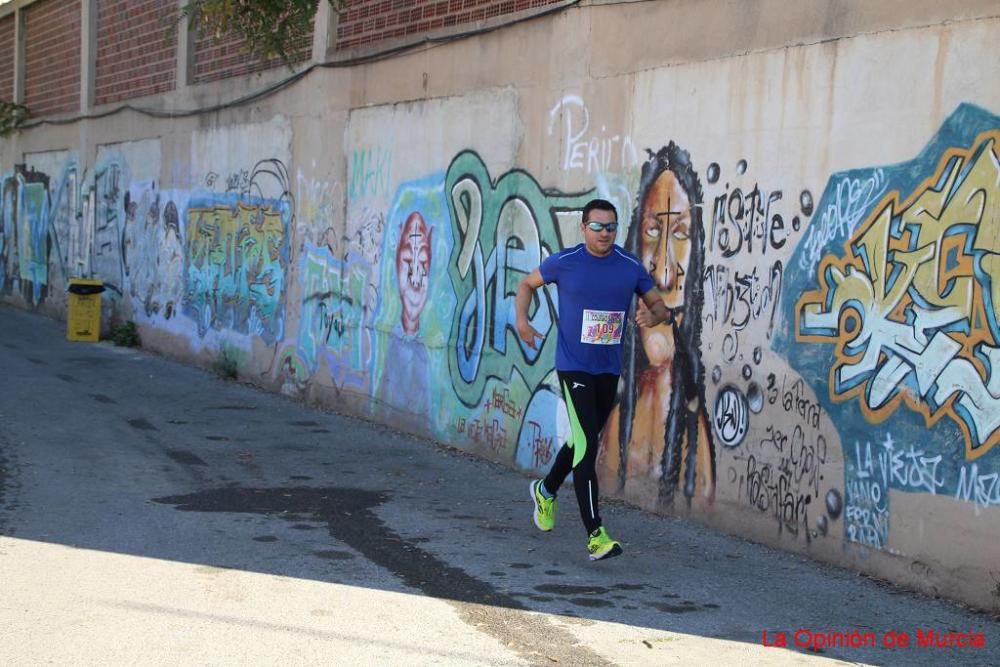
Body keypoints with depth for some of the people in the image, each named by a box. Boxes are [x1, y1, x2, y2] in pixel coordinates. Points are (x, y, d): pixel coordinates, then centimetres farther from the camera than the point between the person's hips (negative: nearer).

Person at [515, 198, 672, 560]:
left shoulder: (631, 266, 0)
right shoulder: (564, 262, -7)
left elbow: (660, 306, 8)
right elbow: (527, 284, 10)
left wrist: (652, 316, -16)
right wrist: (522, 320, -7)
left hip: (609, 370, 5)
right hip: (573, 367, -5)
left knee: (583, 440, 20)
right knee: (587, 445, -15)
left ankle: (546, 491, 49)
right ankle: (595, 536, -16)